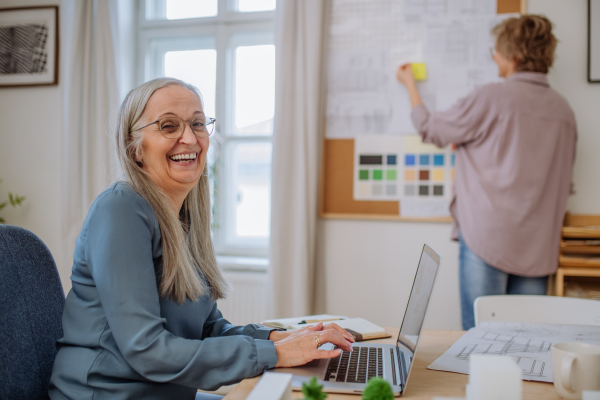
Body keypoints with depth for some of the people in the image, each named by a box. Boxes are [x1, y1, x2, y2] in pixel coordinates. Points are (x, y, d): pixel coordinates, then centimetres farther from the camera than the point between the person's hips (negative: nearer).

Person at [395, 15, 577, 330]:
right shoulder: (564, 111, 8)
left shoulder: (491, 98, -9)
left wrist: (410, 84, 19)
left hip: (488, 239, -5)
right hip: (539, 246, 6)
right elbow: (564, 183, 15)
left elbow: (431, 129, 4)